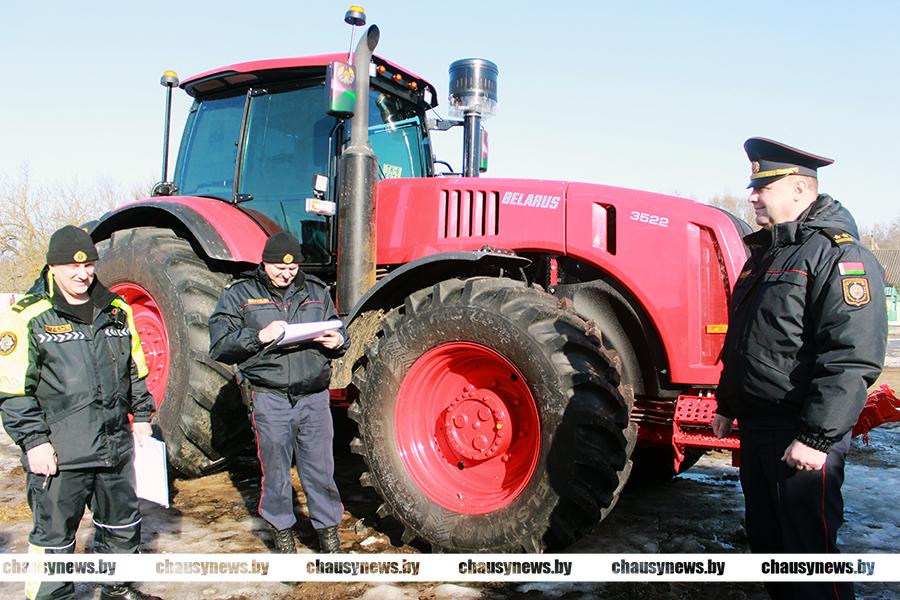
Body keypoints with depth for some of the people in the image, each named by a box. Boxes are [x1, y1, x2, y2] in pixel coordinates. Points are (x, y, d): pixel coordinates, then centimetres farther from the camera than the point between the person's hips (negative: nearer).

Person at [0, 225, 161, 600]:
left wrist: (141, 415, 13)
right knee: (54, 536, 7)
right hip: (59, 454, -5)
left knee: (122, 523, 19)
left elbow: (136, 369, 16)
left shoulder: (117, 310, 7)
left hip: (116, 446, 5)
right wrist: (33, 441, -12)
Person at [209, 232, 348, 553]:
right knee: (276, 470, 9)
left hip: (314, 397, 2)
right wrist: (259, 336, -17)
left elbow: (338, 329, 19)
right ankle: (282, 530, 29)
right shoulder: (240, 294, 4)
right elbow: (219, 346, -3)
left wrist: (338, 342, -4)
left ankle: (328, 529, 24)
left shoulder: (316, 291, 13)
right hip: (269, 398, -2)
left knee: (321, 469, 6)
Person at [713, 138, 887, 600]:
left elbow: (853, 358, -22)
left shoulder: (837, 253, -14)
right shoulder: (764, 255, 16)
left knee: (807, 549, 0)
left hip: (802, 439, -9)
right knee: (766, 540, 19)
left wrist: (817, 437, -24)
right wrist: (727, 405, 22)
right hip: (757, 428, 9)